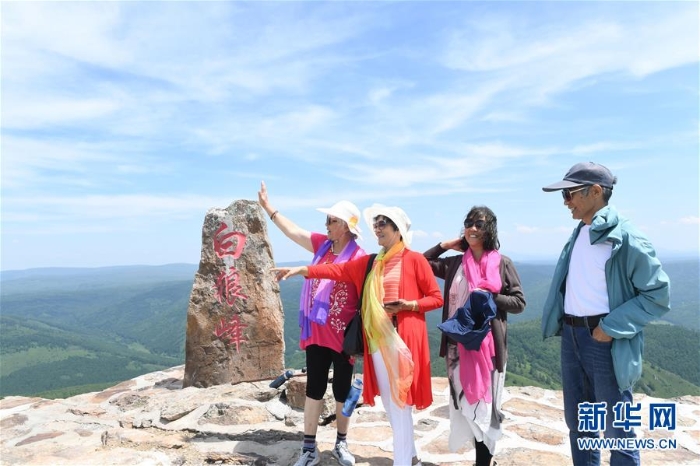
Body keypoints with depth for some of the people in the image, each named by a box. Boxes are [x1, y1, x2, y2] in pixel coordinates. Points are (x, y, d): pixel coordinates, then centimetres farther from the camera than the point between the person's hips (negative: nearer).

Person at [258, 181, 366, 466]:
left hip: (343, 335, -4)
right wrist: (267, 206, 8)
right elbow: (293, 231, 7)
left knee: (342, 391, 12)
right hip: (316, 332, 5)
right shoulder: (322, 244, 2)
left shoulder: (360, 257, -13)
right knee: (314, 390, 11)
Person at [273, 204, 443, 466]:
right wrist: (300, 270, -2)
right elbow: (338, 270, 6)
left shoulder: (415, 260, -4)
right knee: (390, 403, 15)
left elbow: (436, 298, -2)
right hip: (377, 340, 6)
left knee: (400, 402, -2)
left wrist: (408, 305, -17)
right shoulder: (369, 263, 12)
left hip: (403, 339, -6)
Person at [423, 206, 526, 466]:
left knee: (484, 403, 4)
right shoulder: (454, 263, 7)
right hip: (458, 343, 3)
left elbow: (519, 303, 0)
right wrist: (446, 245, 7)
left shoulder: (503, 264, -1)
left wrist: (489, 297, -16)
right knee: (464, 402, 10)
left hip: (489, 343, -3)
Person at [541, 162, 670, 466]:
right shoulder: (577, 235, 10)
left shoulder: (625, 238, -13)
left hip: (605, 339, -7)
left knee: (617, 431, 6)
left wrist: (612, 327, -18)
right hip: (571, 336, 7)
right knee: (578, 423, 19)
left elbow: (657, 295, -12)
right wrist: (560, 325, 11)